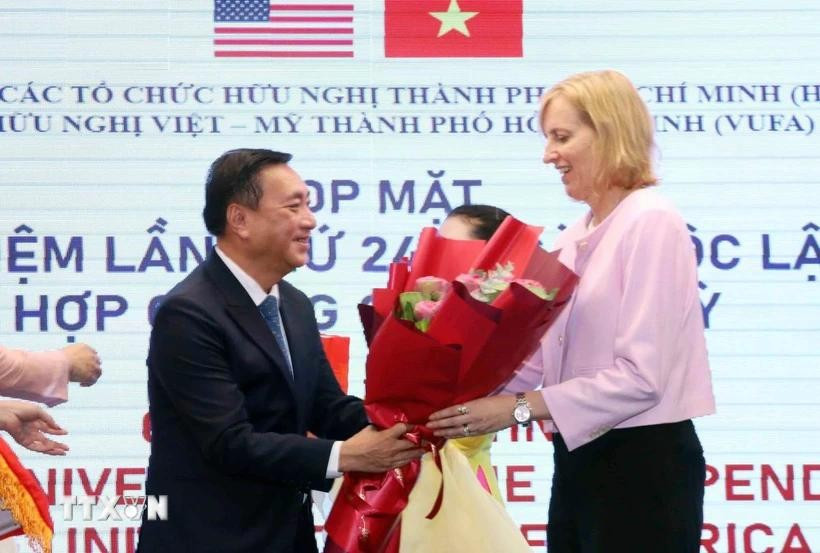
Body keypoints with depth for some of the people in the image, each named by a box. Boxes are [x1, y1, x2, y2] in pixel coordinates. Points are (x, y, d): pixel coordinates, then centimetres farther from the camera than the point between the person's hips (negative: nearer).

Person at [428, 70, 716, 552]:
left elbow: (641, 376, -21)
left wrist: (519, 407, -22)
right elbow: (546, 354, 7)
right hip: (579, 459, 8)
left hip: (643, 464, -8)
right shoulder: (575, 240, 15)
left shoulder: (651, 224, -13)